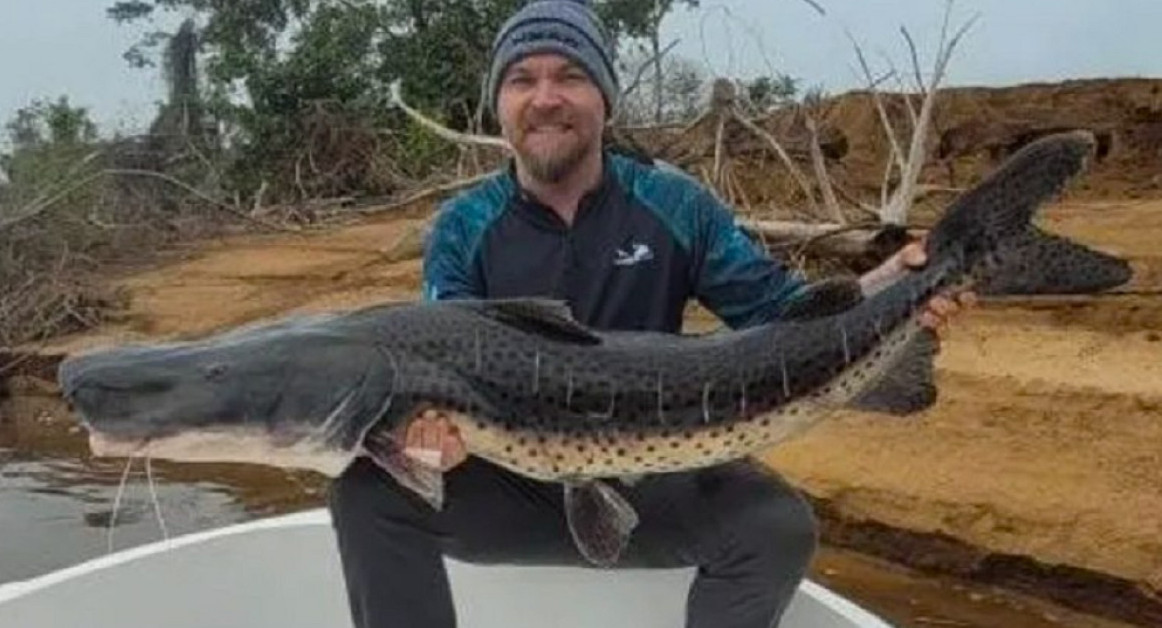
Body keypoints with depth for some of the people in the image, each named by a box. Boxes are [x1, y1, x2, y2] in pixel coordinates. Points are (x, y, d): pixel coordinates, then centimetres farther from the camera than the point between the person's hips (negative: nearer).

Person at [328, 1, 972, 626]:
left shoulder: (677, 206, -3)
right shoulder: (462, 229, -4)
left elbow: (779, 309, -2)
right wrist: (438, 430, -37)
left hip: (650, 481, 0)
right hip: (511, 483, 0)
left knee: (779, 524, -26)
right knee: (370, 487, -24)